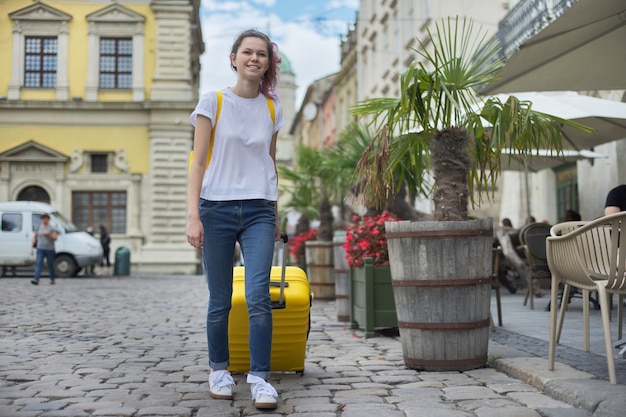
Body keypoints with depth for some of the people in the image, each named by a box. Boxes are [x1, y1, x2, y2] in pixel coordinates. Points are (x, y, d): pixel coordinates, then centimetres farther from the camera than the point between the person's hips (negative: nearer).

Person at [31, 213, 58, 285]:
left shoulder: (52, 228, -1)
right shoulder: (39, 227, 8)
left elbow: (55, 238, -8)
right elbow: (35, 236, 16)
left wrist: (48, 234, -22)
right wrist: (32, 244, 8)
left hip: (50, 249, -2)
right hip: (40, 249, 2)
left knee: (50, 265, 7)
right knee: (38, 264, -11)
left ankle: (52, 279, 24)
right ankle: (36, 279, -19)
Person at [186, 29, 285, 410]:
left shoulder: (272, 108, 10)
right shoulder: (213, 102, 1)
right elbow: (198, 163, -2)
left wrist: (276, 217, 18)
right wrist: (193, 214, -11)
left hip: (259, 211, 2)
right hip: (217, 208, -2)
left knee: (259, 296, -11)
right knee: (220, 301, 5)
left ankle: (260, 378, -3)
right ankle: (219, 370, 23)